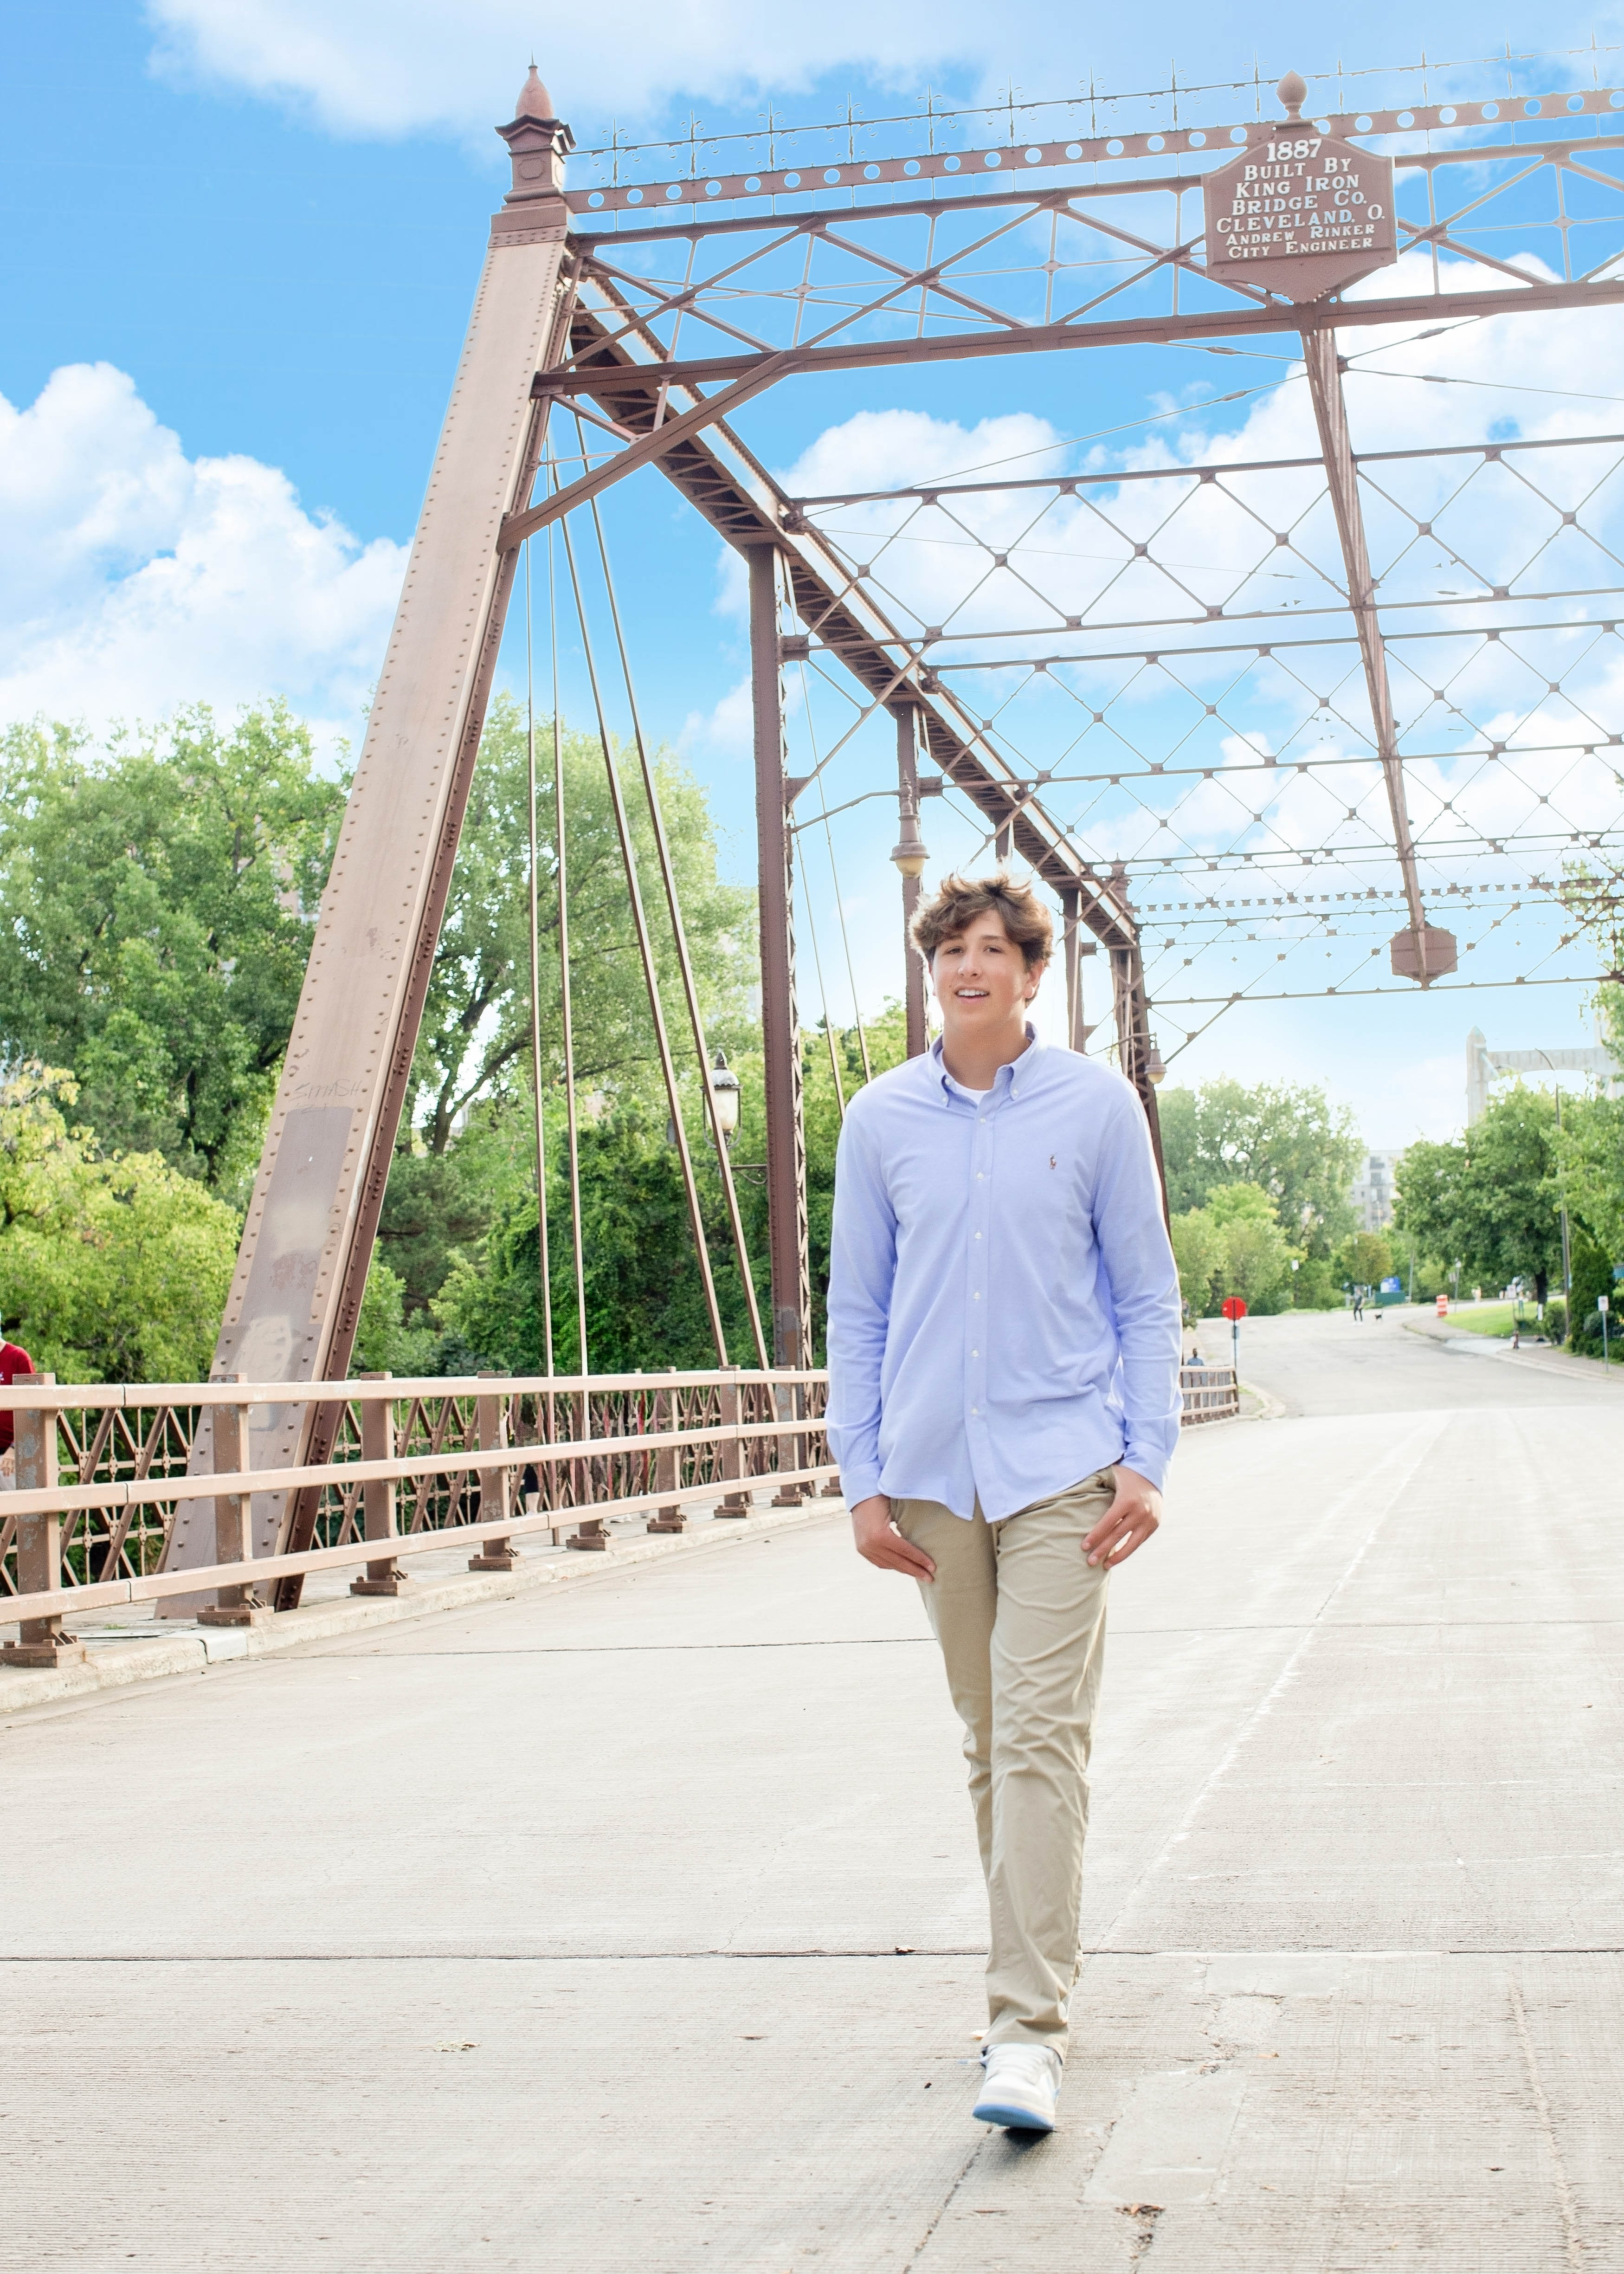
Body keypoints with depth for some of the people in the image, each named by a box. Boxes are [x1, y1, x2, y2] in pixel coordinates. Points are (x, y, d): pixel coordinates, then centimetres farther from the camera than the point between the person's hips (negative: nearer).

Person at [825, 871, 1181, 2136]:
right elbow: (857, 1312, 10)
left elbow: (1148, 1298, 4)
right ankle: (1039, 1972, 27)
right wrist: (864, 1481, 5)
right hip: (934, 1473, 3)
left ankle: (1030, 2031, -11)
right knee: (988, 1740, 12)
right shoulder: (882, 1120, 6)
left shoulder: (1096, 1107, 1)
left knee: (1041, 1737, -11)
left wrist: (1147, 1460, -5)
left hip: (1061, 1467, -3)